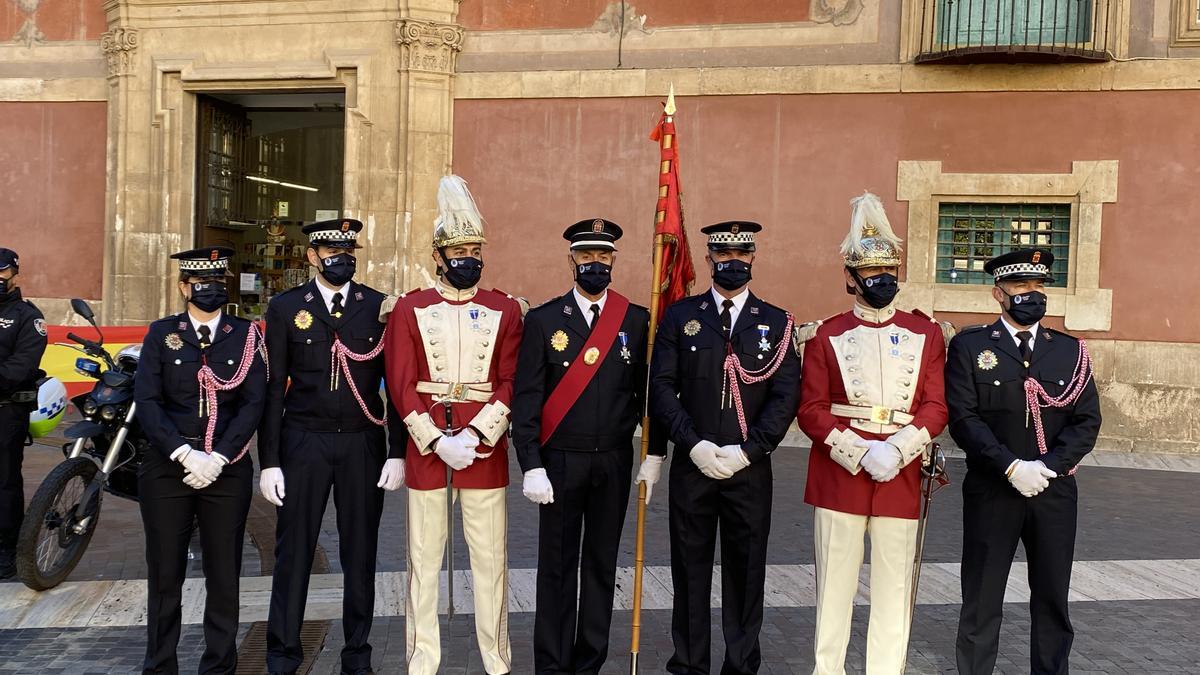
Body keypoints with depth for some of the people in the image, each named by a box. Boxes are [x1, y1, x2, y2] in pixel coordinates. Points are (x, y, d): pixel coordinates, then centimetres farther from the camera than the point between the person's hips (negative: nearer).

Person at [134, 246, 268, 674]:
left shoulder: (247, 335, 5)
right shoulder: (161, 333, 6)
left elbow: (253, 403, -2)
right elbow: (146, 402, -3)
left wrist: (217, 459, -11)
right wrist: (184, 454, -14)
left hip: (227, 471, 0)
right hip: (167, 467, 0)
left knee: (224, 574, 5)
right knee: (165, 572, 7)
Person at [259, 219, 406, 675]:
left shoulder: (381, 307, 3)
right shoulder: (285, 308, 2)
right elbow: (274, 388, 1)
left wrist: (397, 452, -2)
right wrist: (269, 462, -3)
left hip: (363, 445, 1)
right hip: (304, 443, 0)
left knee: (360, 555, 9)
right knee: (293, 552, 6)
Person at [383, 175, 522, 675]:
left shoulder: (505, 310, 5)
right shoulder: (410, 309, 3)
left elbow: (511, 383, -1)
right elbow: (401, 384, -3)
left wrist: (475, 436, -13)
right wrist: (437, 441, -13)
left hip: (485, 442, 0)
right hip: (425, 443, 0)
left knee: (490, 555, 7)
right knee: (424, 555, 8)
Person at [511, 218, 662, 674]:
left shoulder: (636, 321, 3)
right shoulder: (543, 320, -1)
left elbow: (647, 393, 5)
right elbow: (525, 398, -5)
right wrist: (531, 466, -10)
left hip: (614, 464, 2)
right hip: (560, 463, -1)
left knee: (601, 565, 12)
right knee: (557, 567, 7)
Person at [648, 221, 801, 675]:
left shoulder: (777, 323, 5)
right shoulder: (680, 316, 4)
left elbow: (786, 396, -2)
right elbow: (662, 387, -2)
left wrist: (747, 451, -11)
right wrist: (694, 445, -13)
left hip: (750, 469, 0)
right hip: (691, 466, 0)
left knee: (746, 568, 8)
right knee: (690, 566, 8)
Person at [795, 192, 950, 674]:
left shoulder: (926, 333, 6)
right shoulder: (826, 336, 2)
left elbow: (936, 407, 0)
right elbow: (811, 410, -3)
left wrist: (893, 451, -15)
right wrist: (861, 454, -15)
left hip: (901, 476, 1)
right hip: (839, 474, -1)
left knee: (894, 588, 8)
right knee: (835, 584, 7)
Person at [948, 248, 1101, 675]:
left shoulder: (1070, 350, 8)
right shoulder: (969, 347, -1)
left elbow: (1087, 421, 1)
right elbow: (963, 418, -10)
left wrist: (1047, 467, -13)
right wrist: (1012, 467, -18)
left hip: (1055, 493, 3)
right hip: (991, 492, -2)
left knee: (1053, 600, 12)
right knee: (982, 600, 6)